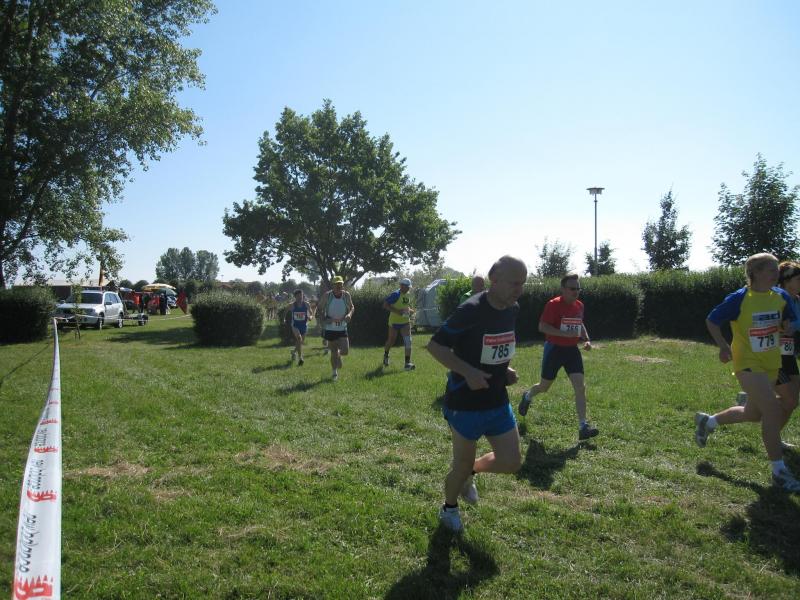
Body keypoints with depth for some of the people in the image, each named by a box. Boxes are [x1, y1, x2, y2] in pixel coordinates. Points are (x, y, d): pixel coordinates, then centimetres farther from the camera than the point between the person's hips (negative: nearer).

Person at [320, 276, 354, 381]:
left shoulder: (346, 295, -3)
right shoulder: (327, 295, -9)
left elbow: (352, 307, 10)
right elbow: (320, 308, 2)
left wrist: (349, 314, -11)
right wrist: (324, 319, -13)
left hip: (342, 328, 1)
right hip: (330, 328, -1)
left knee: (345, 351, -8)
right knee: (333, 352, 5)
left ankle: (338, 355, 29)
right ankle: (335, 372, 24)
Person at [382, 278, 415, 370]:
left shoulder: (407, 295, 6)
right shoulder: (396, 294, -16)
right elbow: (385, 305, -19)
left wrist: (409, 310, 1)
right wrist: (397, 311, -27)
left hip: (405, 322, 5)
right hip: (394, 322, -5)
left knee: (408, 341, -10)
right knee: (391, 340, 11)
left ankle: (408, 363, -11)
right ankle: (386, 355, 42)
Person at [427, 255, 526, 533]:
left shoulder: (513, 309, 1)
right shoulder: (471, 310, -22)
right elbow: (435, 345, -19)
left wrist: (505, 369, 3)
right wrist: (468, 372, -28)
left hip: (498, 401, 7)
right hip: (465, 403, -6)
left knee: (511, 462, 6)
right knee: (462, 463, 8)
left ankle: (471, 472, 36)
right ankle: (449, 508, 37)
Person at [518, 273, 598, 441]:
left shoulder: (579, 305, 5)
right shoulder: (554, 304, -16)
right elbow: (542, 327, -20)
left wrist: (586, 339, 4)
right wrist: (565, 334, -27)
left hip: (572, 350, 5)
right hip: (554, 349, -5)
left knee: (580, 387, -9)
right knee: (544, 386, 11)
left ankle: (583, 427, -7)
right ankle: (527, 397, 45)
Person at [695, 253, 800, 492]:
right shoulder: (739, 299, -15)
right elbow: (712, 320, -6)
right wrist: (724, 346, -19)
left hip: (771, 364, 7)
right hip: (748, 363, -7)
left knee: (753, 414, 17)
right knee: (773, 409, -18)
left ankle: (707, 421, 41)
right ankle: (779, 471, -7)